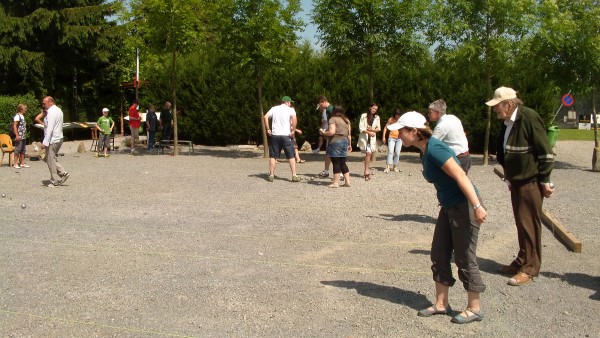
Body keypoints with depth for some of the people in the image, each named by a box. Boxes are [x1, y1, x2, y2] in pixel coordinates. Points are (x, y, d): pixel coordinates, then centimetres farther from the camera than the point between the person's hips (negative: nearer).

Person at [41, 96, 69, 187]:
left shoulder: (51, 112, -16)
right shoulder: (58, 110, 14)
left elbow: (49, 128, -23)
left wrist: (45, 142, -24)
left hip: (52, 140, -10)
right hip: (59, 139, 10)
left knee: (50, 160, 0)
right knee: (52, 159, 18)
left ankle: (55, 181, 5)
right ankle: (63, 173, 9)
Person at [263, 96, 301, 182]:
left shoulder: (274, 109, 11)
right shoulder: (290, 109, 1)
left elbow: (265, 117, -1)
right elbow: (294, 119, -18)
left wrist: (267, 129, 3)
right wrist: (293, 131, -12)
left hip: (275, 135, 3)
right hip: (286, 135, -3)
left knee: (273, 156, 10)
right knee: (291, 156, 3)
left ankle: (271, 175, 9)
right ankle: (294, 176, -1)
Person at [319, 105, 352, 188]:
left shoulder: (333, 119, -6)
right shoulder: (347, 120, 13)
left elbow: (331, 132, -18)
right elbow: (349, 134, 13)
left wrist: (323, 133, -2)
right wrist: (350, 144, 19)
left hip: (335, 142, -6)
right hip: (345, 141, 6)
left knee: (336, 163, -3)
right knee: (343, 163, 13)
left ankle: (336, 183, -2)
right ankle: (347, 181, 12)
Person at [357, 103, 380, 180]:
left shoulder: (377, 117, 9)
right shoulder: (364, 116, -1)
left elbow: (379, 128, 9)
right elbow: (361, 127, -6)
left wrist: (371, 129, -9)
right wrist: (369, 132, -18)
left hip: (372, 138, 3)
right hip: (364, 137, -3)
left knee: (370, 154, 1)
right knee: (368, 153, -16)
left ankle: (367, 171, 14)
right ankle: (367, 172, -16)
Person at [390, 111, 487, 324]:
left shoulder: (434, 149, -21)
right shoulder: (425, 151, 7)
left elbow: (460, 176, -25)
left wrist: (477, 206, -28)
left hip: (464, 206, -10)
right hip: (449, 207, 10)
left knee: (464, 259, 1)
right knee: (439, 255, 11)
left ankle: (474, 309, 15)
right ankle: (441, 304, 22)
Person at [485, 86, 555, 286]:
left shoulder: (529, 118, -18)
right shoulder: (507, 123, 9)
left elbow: (545, 152, -16)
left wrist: (545, 182, -14)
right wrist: (509, 179, 19)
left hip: (531, 182, -8)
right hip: (516, 182, 8)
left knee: (530, 224, -2)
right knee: (521, 224, 15)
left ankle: (530, 268, 6)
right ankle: (522, 261, 25)